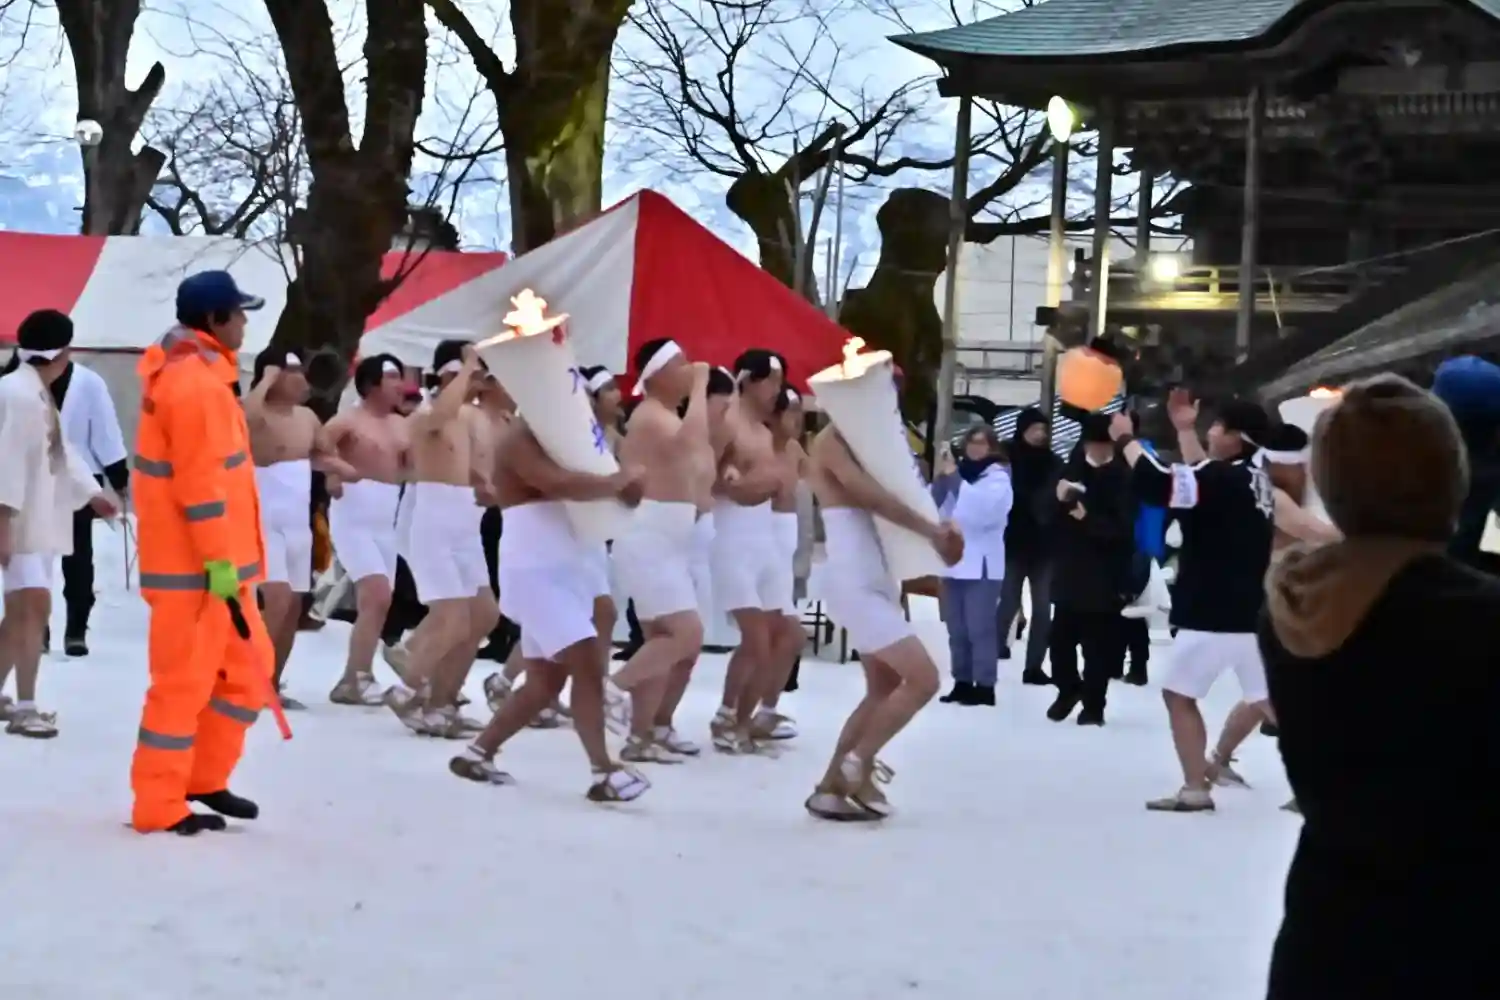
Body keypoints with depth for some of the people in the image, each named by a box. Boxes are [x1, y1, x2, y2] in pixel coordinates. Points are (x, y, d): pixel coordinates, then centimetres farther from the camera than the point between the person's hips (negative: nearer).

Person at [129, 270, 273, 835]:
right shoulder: (195, 383, -19)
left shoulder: (185, 371, 15)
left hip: (213, 561, 10)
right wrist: (220, 560, -21)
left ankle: (204, 779, 25)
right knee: (185, 681, -3)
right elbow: (199, 482, -22)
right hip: (195, 565, -10)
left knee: (247, 666, 16)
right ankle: (159, 807, 5)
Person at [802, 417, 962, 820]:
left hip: (875, 581, 10)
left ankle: (831, 786, 14)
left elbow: (881, 501, 12)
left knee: (884, 689, 12)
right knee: (924, 679, -12)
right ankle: (858, 763, -2)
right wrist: (933, 530, -12)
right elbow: (875, 498, -20)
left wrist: (935, 533, -4)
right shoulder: (830, 442, -10)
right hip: (854, 584, -10)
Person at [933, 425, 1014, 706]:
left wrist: (954, 478, -17)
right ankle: (962, 682, 14)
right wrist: (941, 477, -5)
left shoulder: (998, 478, -2)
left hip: (981, 564, -6)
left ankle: (984, 686, -9)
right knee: (957, 629, 8)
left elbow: (980, 508, -19)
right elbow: (933, 505, 10)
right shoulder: (958, 473, 15)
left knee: (980, 627, -10)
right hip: (953, 561, 6)